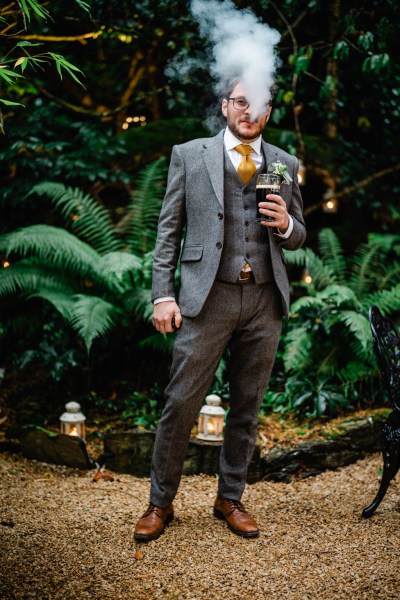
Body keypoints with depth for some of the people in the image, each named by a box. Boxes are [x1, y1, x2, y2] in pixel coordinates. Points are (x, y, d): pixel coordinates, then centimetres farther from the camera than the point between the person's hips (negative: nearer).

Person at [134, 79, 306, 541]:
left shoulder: (285, 164, 13)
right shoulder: (189, 155, 7)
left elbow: (297, 238, 18)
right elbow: (168, 228, 4)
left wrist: (286, 224, -6)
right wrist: (163, 294, -5)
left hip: (265, 300, 3)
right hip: (208, 296, -3)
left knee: (247, 407, 10)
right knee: (181, 401, -2)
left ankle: (230, 499, 25)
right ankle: (160, 503, 14)